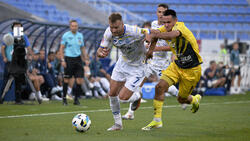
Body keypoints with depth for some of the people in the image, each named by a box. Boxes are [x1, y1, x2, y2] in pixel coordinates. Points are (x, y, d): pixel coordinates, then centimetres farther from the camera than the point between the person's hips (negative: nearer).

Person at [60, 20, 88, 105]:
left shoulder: (80, 35, 10)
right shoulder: (66, 35, -2)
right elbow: (61, 48, -1)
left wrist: (85, 58, 9)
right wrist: (62, 60, -9)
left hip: (78, 59, 4)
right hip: (68, 59, -4)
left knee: (79, 80, -4)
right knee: (66, 79, 0)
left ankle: (76, 98, 8)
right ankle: (64, 98, 12)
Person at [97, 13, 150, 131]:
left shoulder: (134, 32, -33)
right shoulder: (109, 33, -17)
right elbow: (100, 50, -11)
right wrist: (101, 53, -34)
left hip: (137, 68, -6)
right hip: (122, 63, 6)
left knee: (122, 97, -10)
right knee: (112, 93, 6)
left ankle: (137, 98, 27)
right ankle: (118, 124, 25)